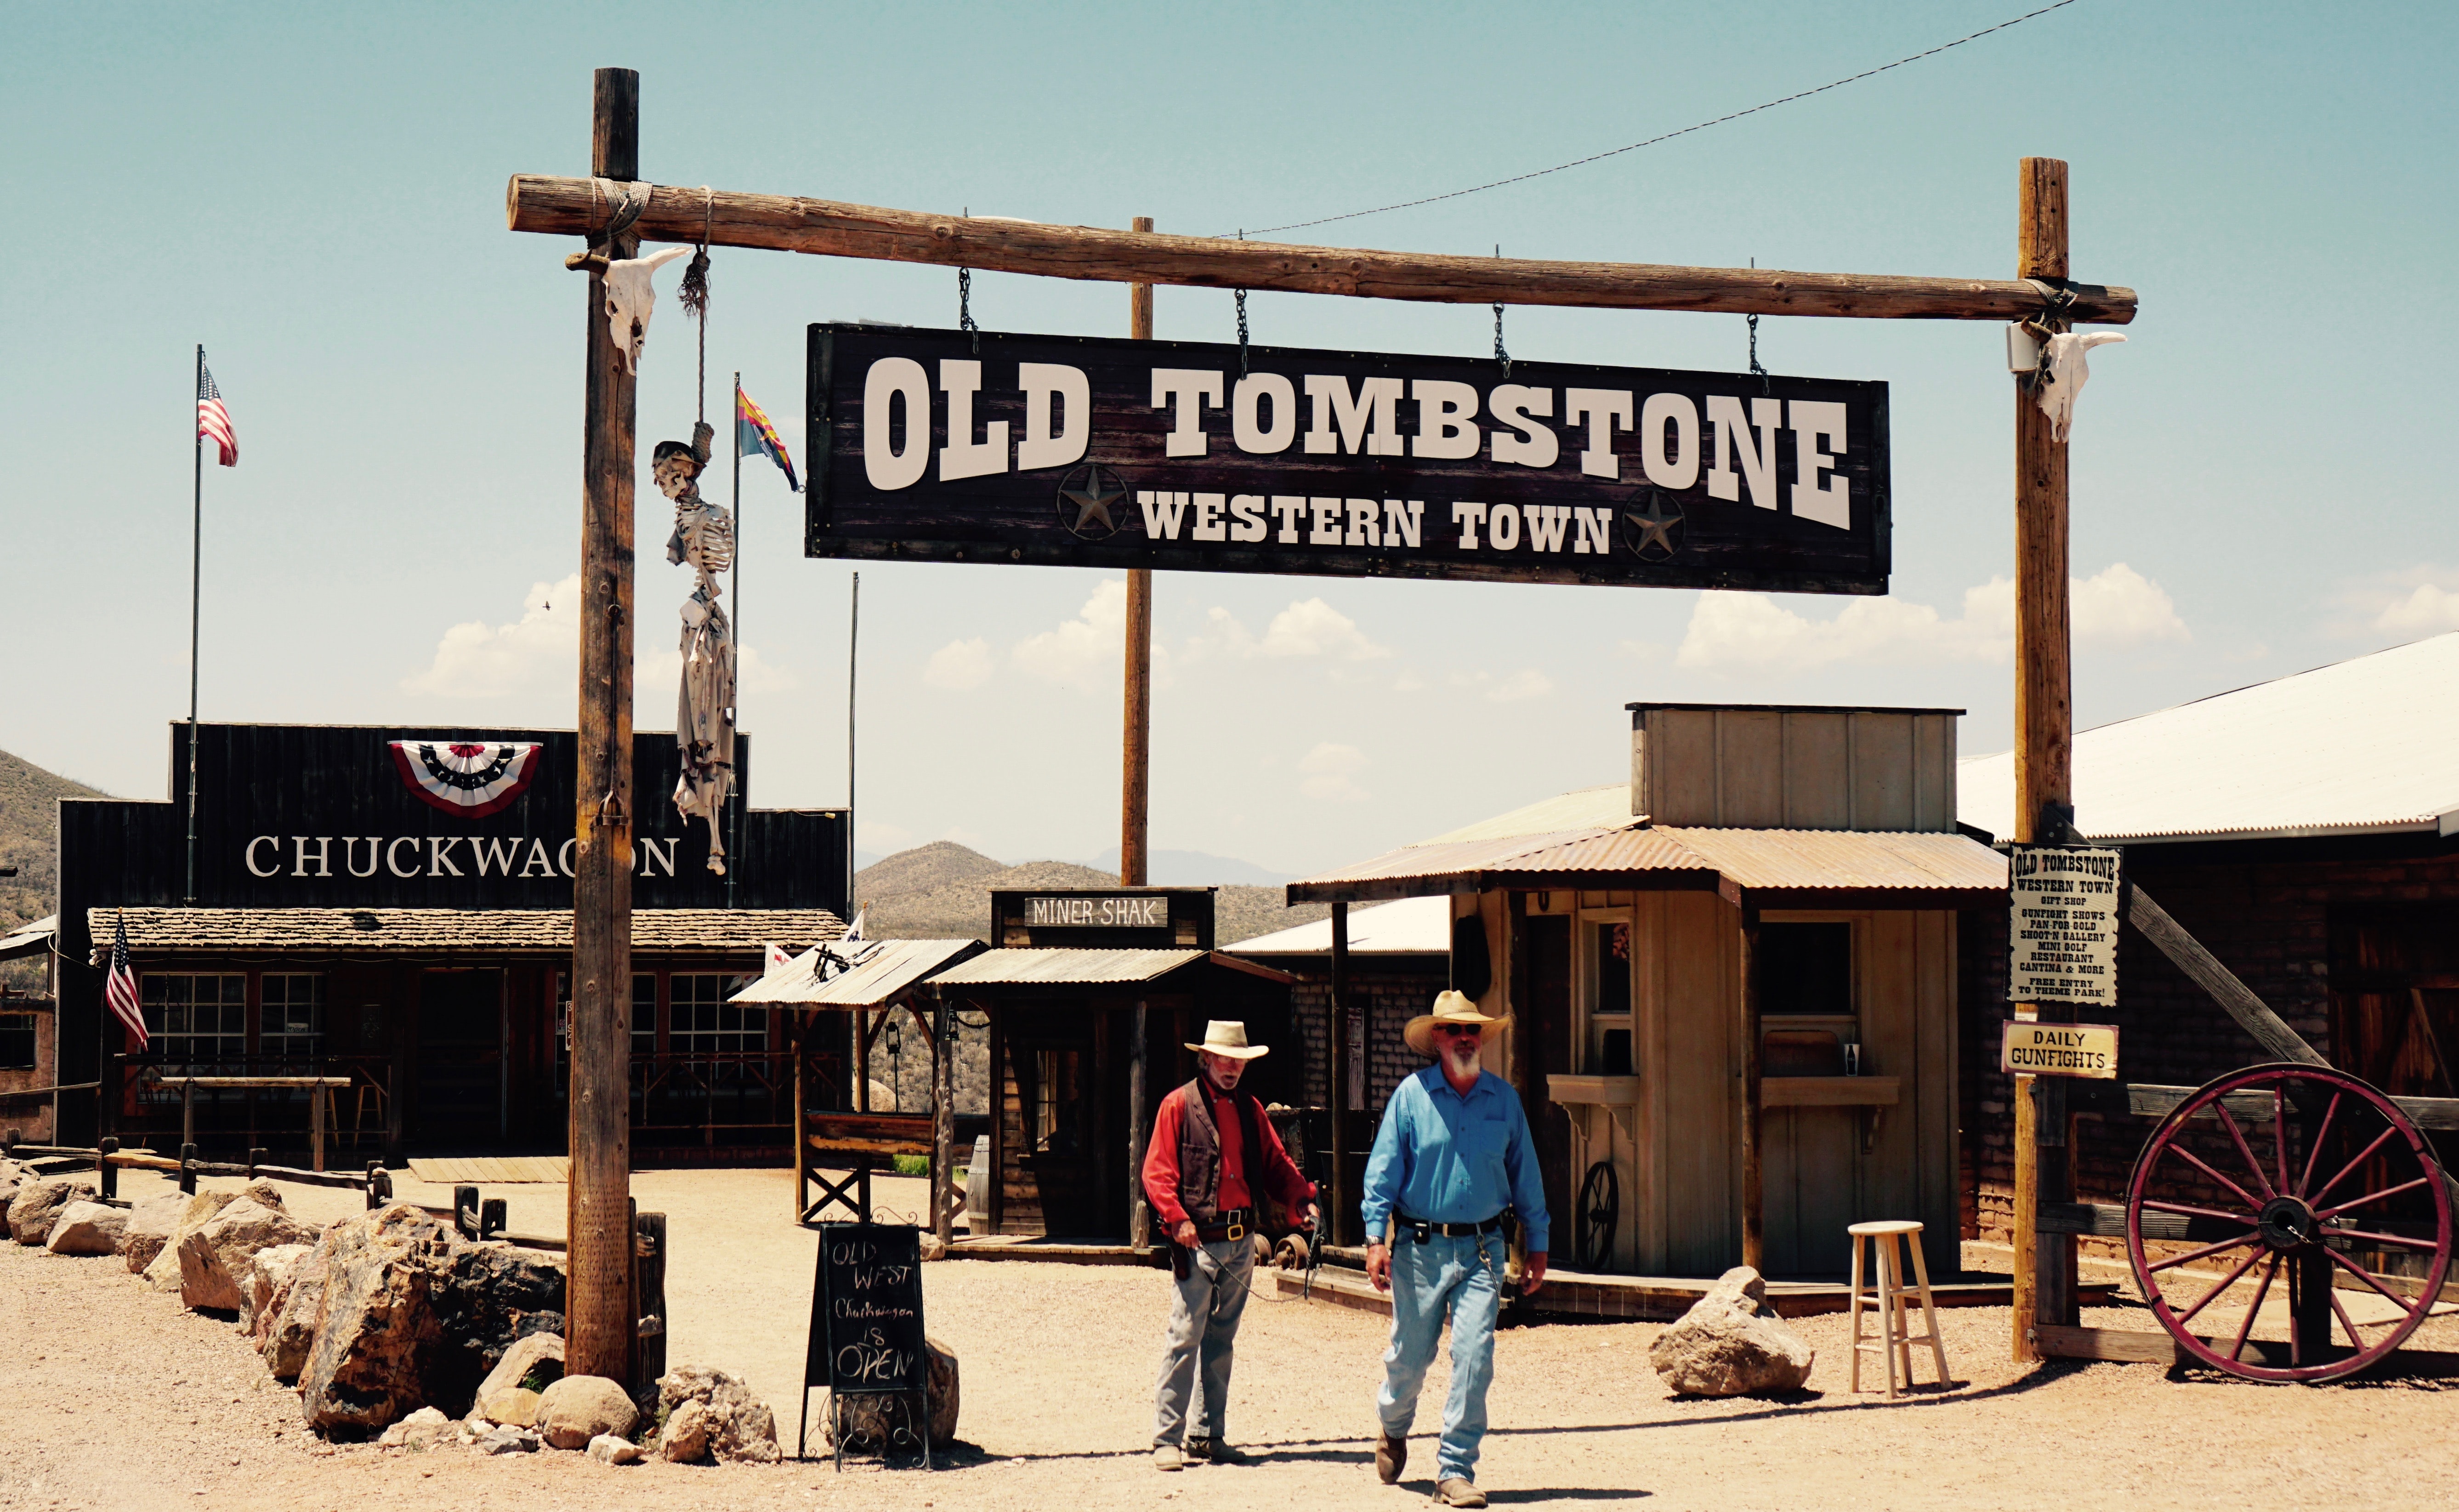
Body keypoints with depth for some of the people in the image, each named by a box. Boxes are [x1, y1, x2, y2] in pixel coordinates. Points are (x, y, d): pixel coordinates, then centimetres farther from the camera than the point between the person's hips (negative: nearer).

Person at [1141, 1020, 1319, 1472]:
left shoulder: (1249, 1108, 15)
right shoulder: (1179, 1105, -2)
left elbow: (1275, 1163, 14)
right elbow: (1156, 1172, -7)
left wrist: (1303, 1198, -3)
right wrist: (1177, 1218, -19)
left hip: (1241, 1242, 6)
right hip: (1199, 1241, -6)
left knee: (1221, 1342, 10)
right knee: (1186, 1337, -9)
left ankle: (1209, 1435, 16)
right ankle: (1166, 1438, -6)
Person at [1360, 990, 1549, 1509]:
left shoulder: (1504, 1098, 6)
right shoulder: (1412, 1095, -1)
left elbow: (1525, 1174, 13)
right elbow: (1383, 1169, -2)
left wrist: (1537, 1245, 13)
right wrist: (1376, 1238, -11)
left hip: (1482, 1247, 1)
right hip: (1420, 1248, -1)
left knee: (1474, 1357, -9)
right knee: (1409, 1354, 9)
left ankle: (1455, 1470, -3)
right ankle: (1393, 1429, 40)